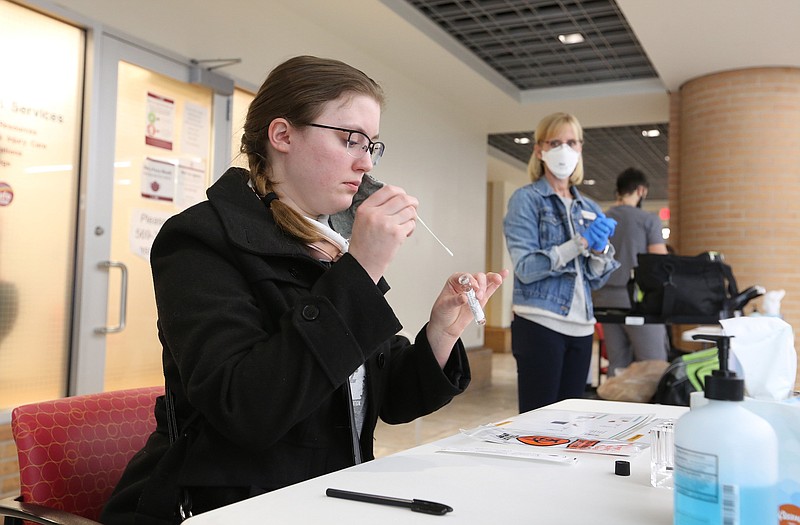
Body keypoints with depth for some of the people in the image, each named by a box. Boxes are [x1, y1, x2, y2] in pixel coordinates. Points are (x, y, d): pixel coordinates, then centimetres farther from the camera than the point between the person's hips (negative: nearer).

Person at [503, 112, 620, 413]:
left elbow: (597, 279, 14)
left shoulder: (589, 209, 14)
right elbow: (526, 268, -12)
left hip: (581, 328, 6)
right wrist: (580, 244, -18)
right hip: (540, 325, -5)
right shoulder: (526, 200, -1)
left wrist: (600, 249, -6)